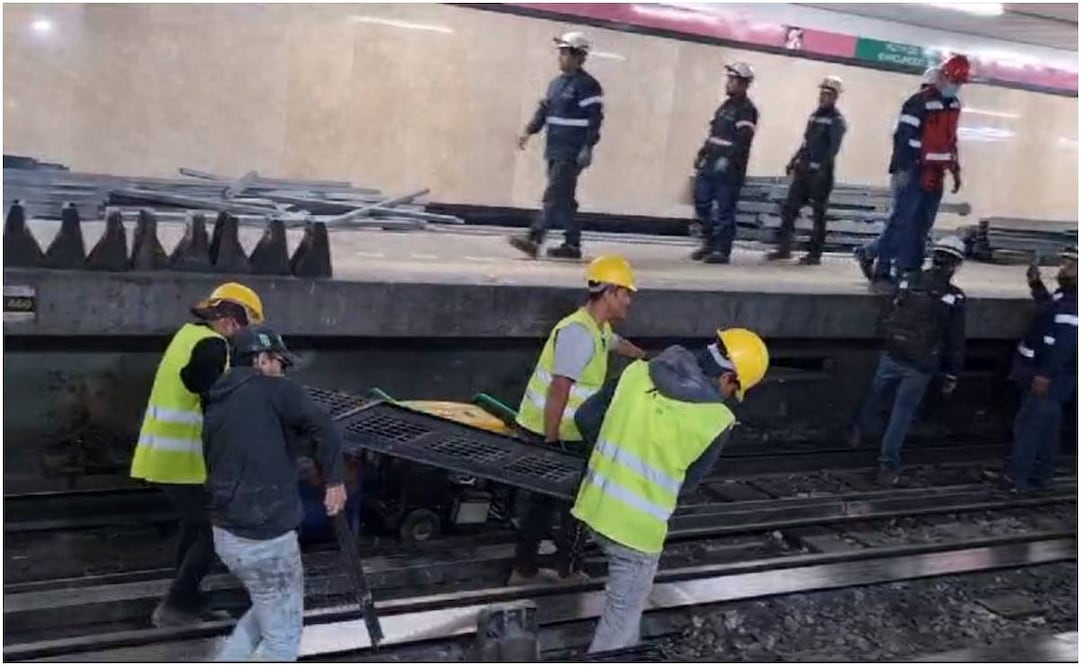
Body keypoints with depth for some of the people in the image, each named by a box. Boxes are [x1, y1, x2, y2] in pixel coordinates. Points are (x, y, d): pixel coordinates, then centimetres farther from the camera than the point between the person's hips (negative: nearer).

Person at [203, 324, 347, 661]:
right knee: (282, 638, 7)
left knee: (268, 612, 28)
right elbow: (325, 430, -21)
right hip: (265, 536, -8)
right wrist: (334, 480, -10)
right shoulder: (276, 390, -9)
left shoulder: (217, 403, 13)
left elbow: (215, 464, 19)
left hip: (226, 533, 8)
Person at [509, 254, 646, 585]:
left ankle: (524, 569, 28)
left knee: (542, 500, 17)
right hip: (551, 433, -10)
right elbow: (559, 390, -28)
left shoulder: (599, 328, 10)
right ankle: (567, 570, 22)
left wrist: (645, 357, 54)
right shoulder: (579, 332, -23)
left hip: (553, 431, 10)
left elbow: (618, 343, 35)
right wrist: (550, 441, -27)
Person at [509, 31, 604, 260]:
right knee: (563, 199, 11)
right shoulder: (556, 83, 17)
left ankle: (534, 239, -19)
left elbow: (595, 119, -13)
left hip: (572, 153, -9)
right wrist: (529, 131, 3)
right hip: (555, 151, 9)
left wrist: (588, 148, -18)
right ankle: (572, 245, 17)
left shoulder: (587, 86, -9)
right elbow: (544, 109, 18)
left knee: (554, 196, -13)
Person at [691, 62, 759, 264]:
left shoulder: (747, 109, -9)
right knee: (702, 202, 10)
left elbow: (743, 140, -20)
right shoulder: (726, 105, 19)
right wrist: (702, 153, 19)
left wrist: (728, 158, -29)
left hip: (730, 168, -9)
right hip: (711, 164, 9)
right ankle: (709, 243, 21)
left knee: (724, 210, -6)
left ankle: (722, 250, -1)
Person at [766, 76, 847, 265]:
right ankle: (784, 247, 6)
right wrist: (794, 161, 16)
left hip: (820, 174, -7)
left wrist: (822, 168, -24)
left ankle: (815, 254, 5)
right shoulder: (815, 115, 17)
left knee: (819, 214, 0)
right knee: (788, 208, 2)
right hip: (803, 170, 7)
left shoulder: (836, 120, -5)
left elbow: (833, 148, -15)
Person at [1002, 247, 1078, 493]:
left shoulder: (1073, 304, -22)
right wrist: (1036, 285, 21)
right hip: (1049, 373, 11)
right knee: (1047, 426, 16)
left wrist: (1045, 374, -30)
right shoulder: (1065, 295, 13)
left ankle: (1016, 477, -4)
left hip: (1051, 378, -11)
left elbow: (1065, 342, -29)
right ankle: (1039, 476, 26)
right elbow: (1049, 310, 33)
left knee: (1028, 424, -8)